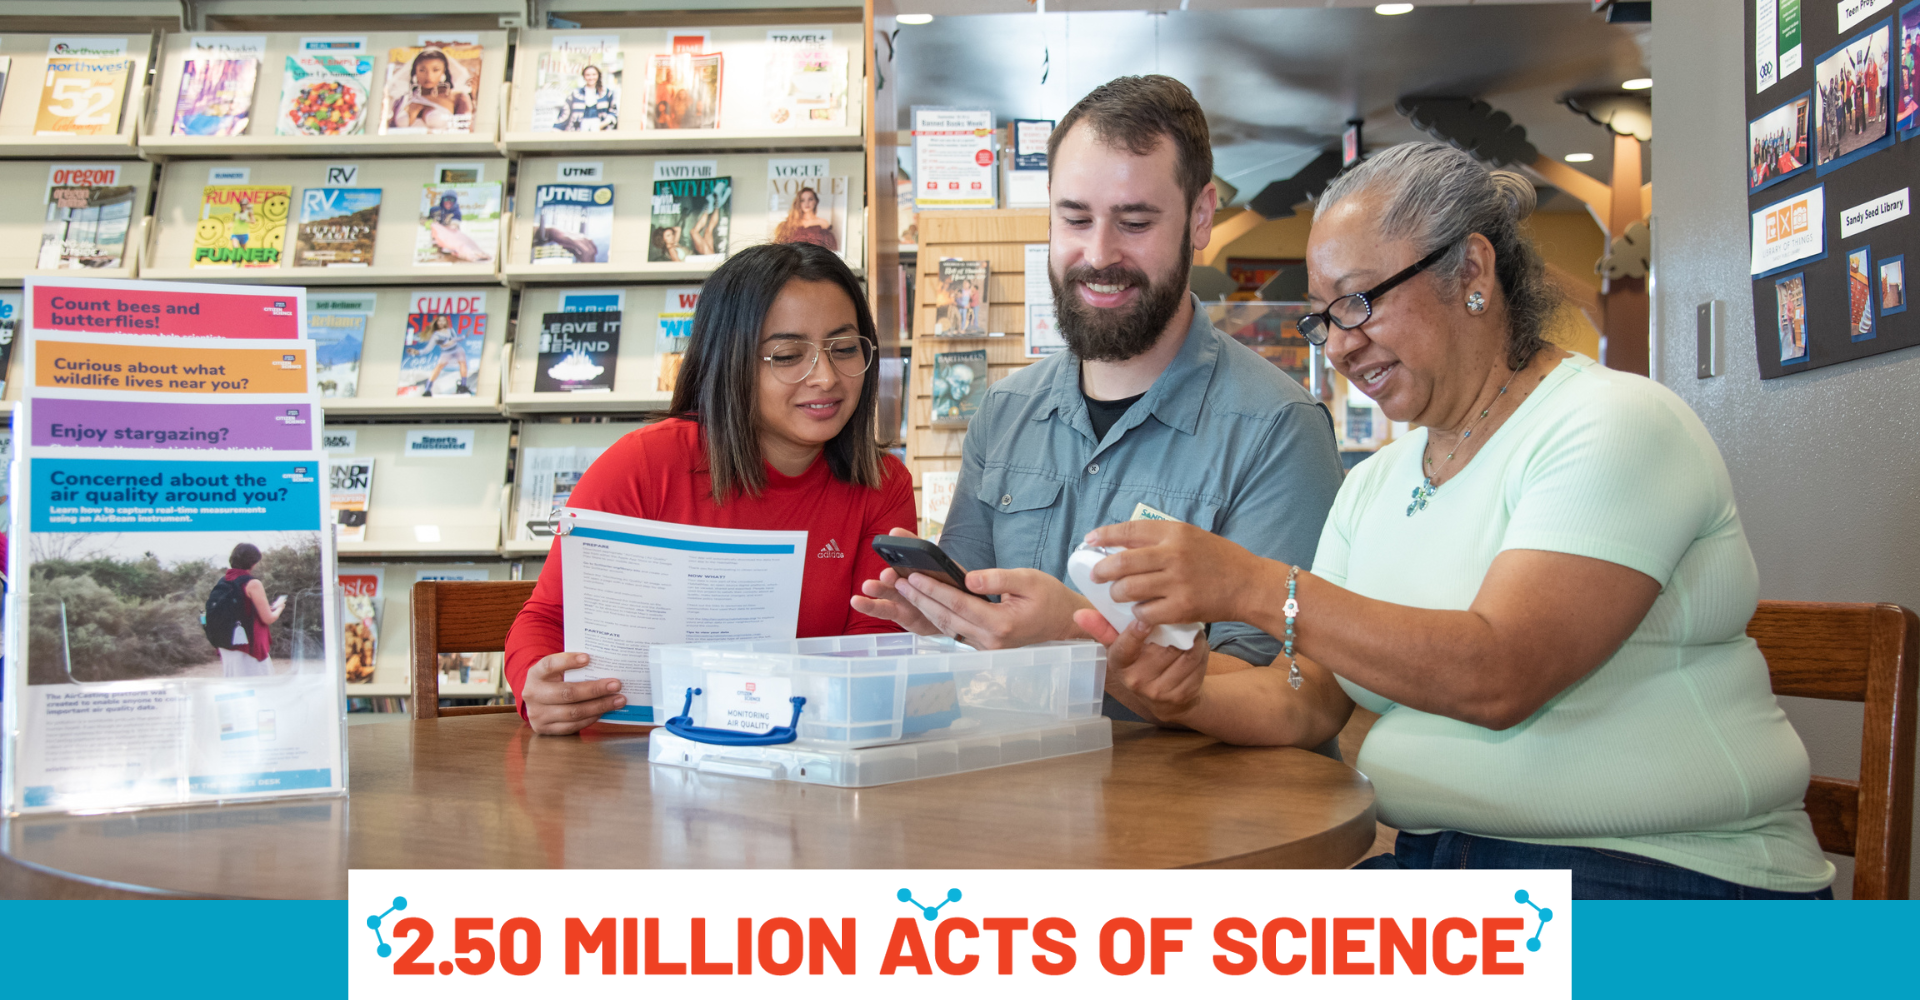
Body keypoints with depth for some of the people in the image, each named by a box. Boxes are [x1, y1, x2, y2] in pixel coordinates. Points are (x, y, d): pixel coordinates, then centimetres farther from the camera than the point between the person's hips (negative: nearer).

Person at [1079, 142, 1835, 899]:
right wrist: (1190, 697, -13)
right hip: (1428, 857, 6)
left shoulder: (1615, 426, -10)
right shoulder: (1373, 487, 15)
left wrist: (1257, 587, -26)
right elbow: (1309, 701, 9)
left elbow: (1500, 677, -23)